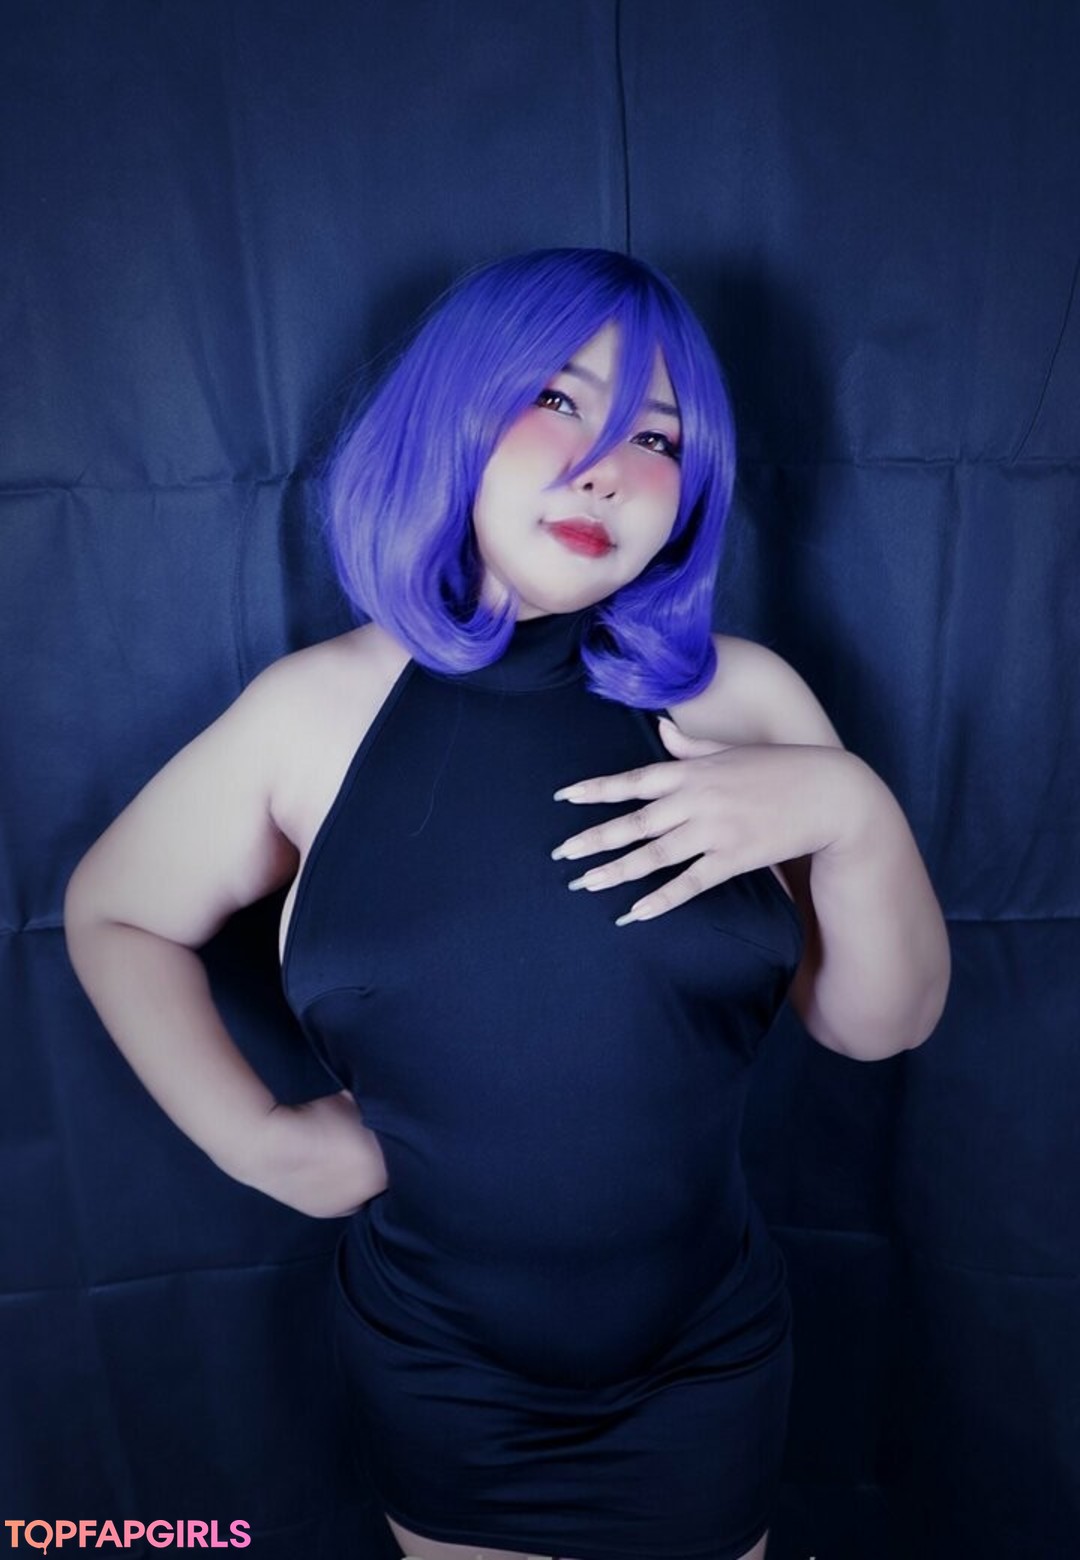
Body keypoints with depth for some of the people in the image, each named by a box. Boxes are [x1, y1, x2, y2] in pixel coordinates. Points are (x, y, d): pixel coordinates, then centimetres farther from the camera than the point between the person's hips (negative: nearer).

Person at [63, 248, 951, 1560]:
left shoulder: (743, 699, -12)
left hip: (703, 1369, 1)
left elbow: (883, 1024, -7)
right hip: (432, 1380, 0)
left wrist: (853, 810, -25)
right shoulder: (314, 708, -13)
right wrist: (256, 1139, -8)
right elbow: (111, 912, 2)